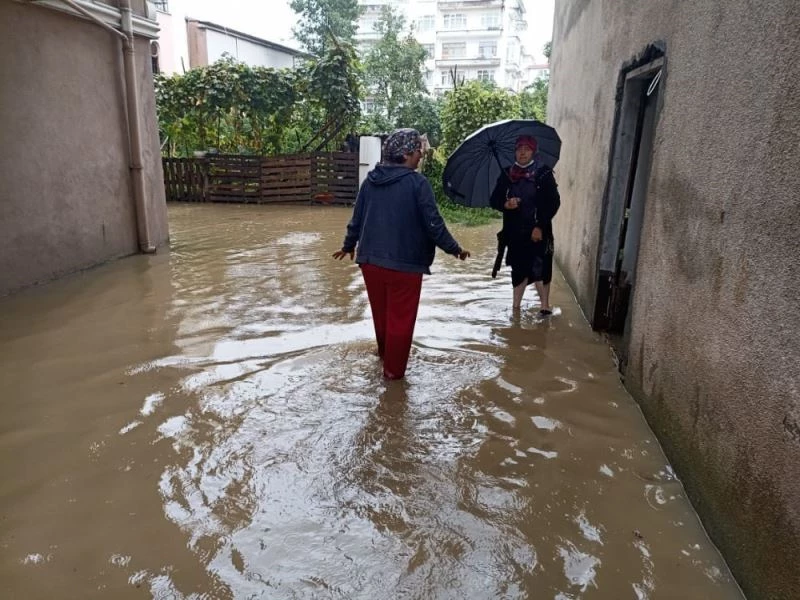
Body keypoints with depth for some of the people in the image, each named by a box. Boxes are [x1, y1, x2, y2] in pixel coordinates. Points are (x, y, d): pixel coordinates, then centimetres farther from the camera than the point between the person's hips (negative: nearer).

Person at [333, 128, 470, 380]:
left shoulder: (370, 180, 4)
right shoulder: (417, 182, -13)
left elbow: (357, 218, 9)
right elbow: (433, 224, -14)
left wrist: (349, 246, 25)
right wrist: (455, 249, 0)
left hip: (370, 260, 6)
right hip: (405, 263, -6)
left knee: (381, 313, 23)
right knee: (400, 318, 8)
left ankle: (384, 355, 43)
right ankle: (393, 369, 17)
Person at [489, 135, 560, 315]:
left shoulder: (543, 173, -5)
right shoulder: (507, 174, 7)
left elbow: (554, 202, -8)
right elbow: (494, 200, 8)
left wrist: (540, 226, -15)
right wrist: (505, 204, -14)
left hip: (537, 231, -4)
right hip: (515, 231, 4)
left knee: (538, 268, -4)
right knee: (518, 268, 14)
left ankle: (545, 305, 10)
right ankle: (516, 305, 25)